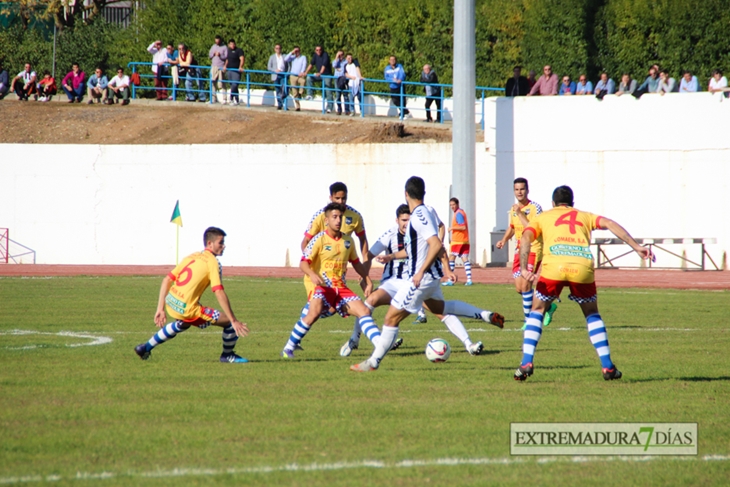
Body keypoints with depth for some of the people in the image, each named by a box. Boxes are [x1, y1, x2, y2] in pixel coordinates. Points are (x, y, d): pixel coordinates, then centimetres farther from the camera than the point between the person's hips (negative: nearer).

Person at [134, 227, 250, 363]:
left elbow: (167, 280, 16)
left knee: (182, 324, 42)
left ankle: (145, 347, 47)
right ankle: (228, 355, 21)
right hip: (187, 310, -8)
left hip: (171, 304, 8)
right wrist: (234, 321, -15)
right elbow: (219, 293, -17)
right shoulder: (212, 262, -7)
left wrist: (160, 309, 20)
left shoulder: (192, 256, 15)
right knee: (229, 320, 0)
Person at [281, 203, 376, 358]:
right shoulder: (319, 239, -6)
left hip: (341, 288, 6)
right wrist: (312, 274, -33)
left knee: (364, 311, -8)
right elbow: (303, 263, -13)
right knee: (315, 312, -31)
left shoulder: (348, 241, 12)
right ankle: (289, 348, -20)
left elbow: (356, 263, 27)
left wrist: (368, 281, 21)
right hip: (322, 286, -6)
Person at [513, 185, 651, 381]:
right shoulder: (584, 216, 30)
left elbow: (526, 237, 9)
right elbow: (610, 224, 13)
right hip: (582, 267, 1)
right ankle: (607, 367, 16)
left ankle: (527, 363, 5)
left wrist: (524, 268, -3)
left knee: (537, 311, 20)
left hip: (554, 266, -1)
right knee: (592, 314, 24)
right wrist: (636, 247, 5)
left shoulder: (543, 217, 28)